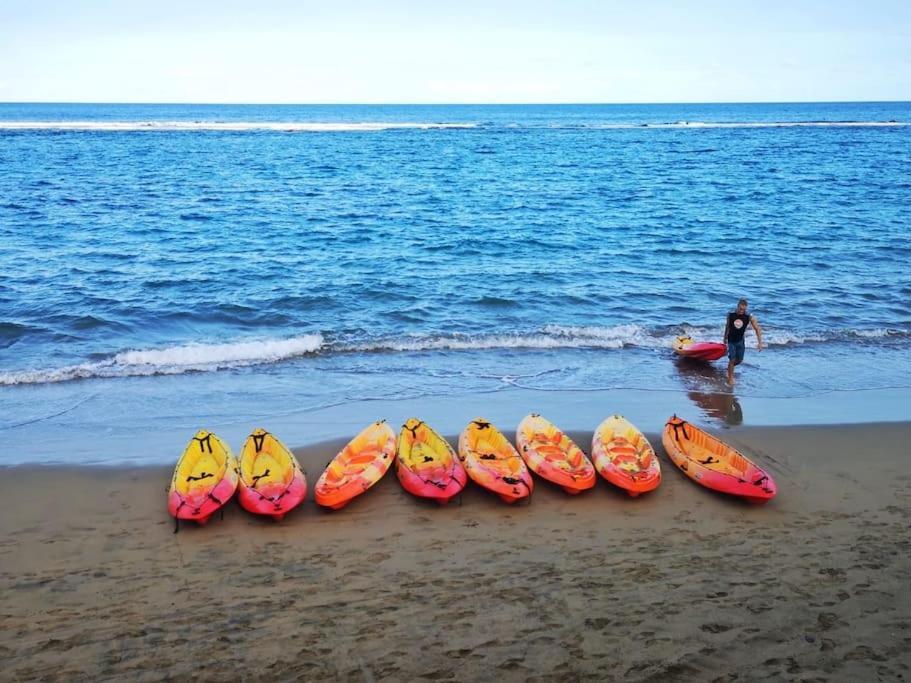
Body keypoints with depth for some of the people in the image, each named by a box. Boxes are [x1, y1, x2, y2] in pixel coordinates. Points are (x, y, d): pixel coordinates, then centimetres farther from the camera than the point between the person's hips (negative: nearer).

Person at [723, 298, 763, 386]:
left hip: (740, 341, 2)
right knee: (732, 360, -6)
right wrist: (725, 338, 15)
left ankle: (730, 367, 42)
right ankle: (730, 378, 9)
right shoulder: (730, 315, -12)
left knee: (739, 360, 10)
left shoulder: (749, 317, -15)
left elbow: (757, 329, -15)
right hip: (731, 341, -2)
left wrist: (759, 342, -23)